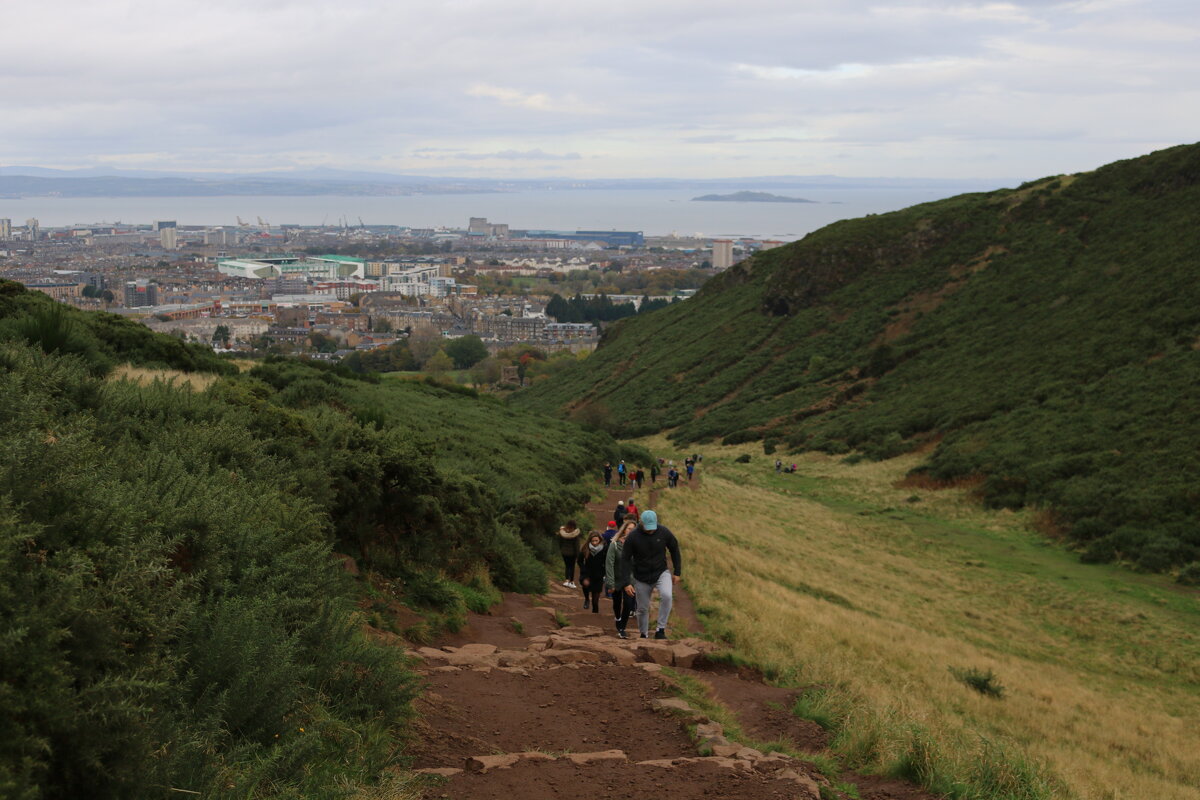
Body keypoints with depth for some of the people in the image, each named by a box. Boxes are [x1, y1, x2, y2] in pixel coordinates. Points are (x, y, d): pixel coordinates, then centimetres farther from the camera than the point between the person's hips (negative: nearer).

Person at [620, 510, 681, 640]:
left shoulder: (664, 532, -12)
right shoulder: (633, 537, -17)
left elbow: (674, 550, 4)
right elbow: (625, 560, -10)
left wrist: (677, 572, 5)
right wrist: (626, 584, -14)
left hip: (661, 573, 0)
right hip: (641, 578, 0)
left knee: (666, 595, -28)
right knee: (643, 609, 8)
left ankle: (660, 630, -17)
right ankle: (643, 635, 33)